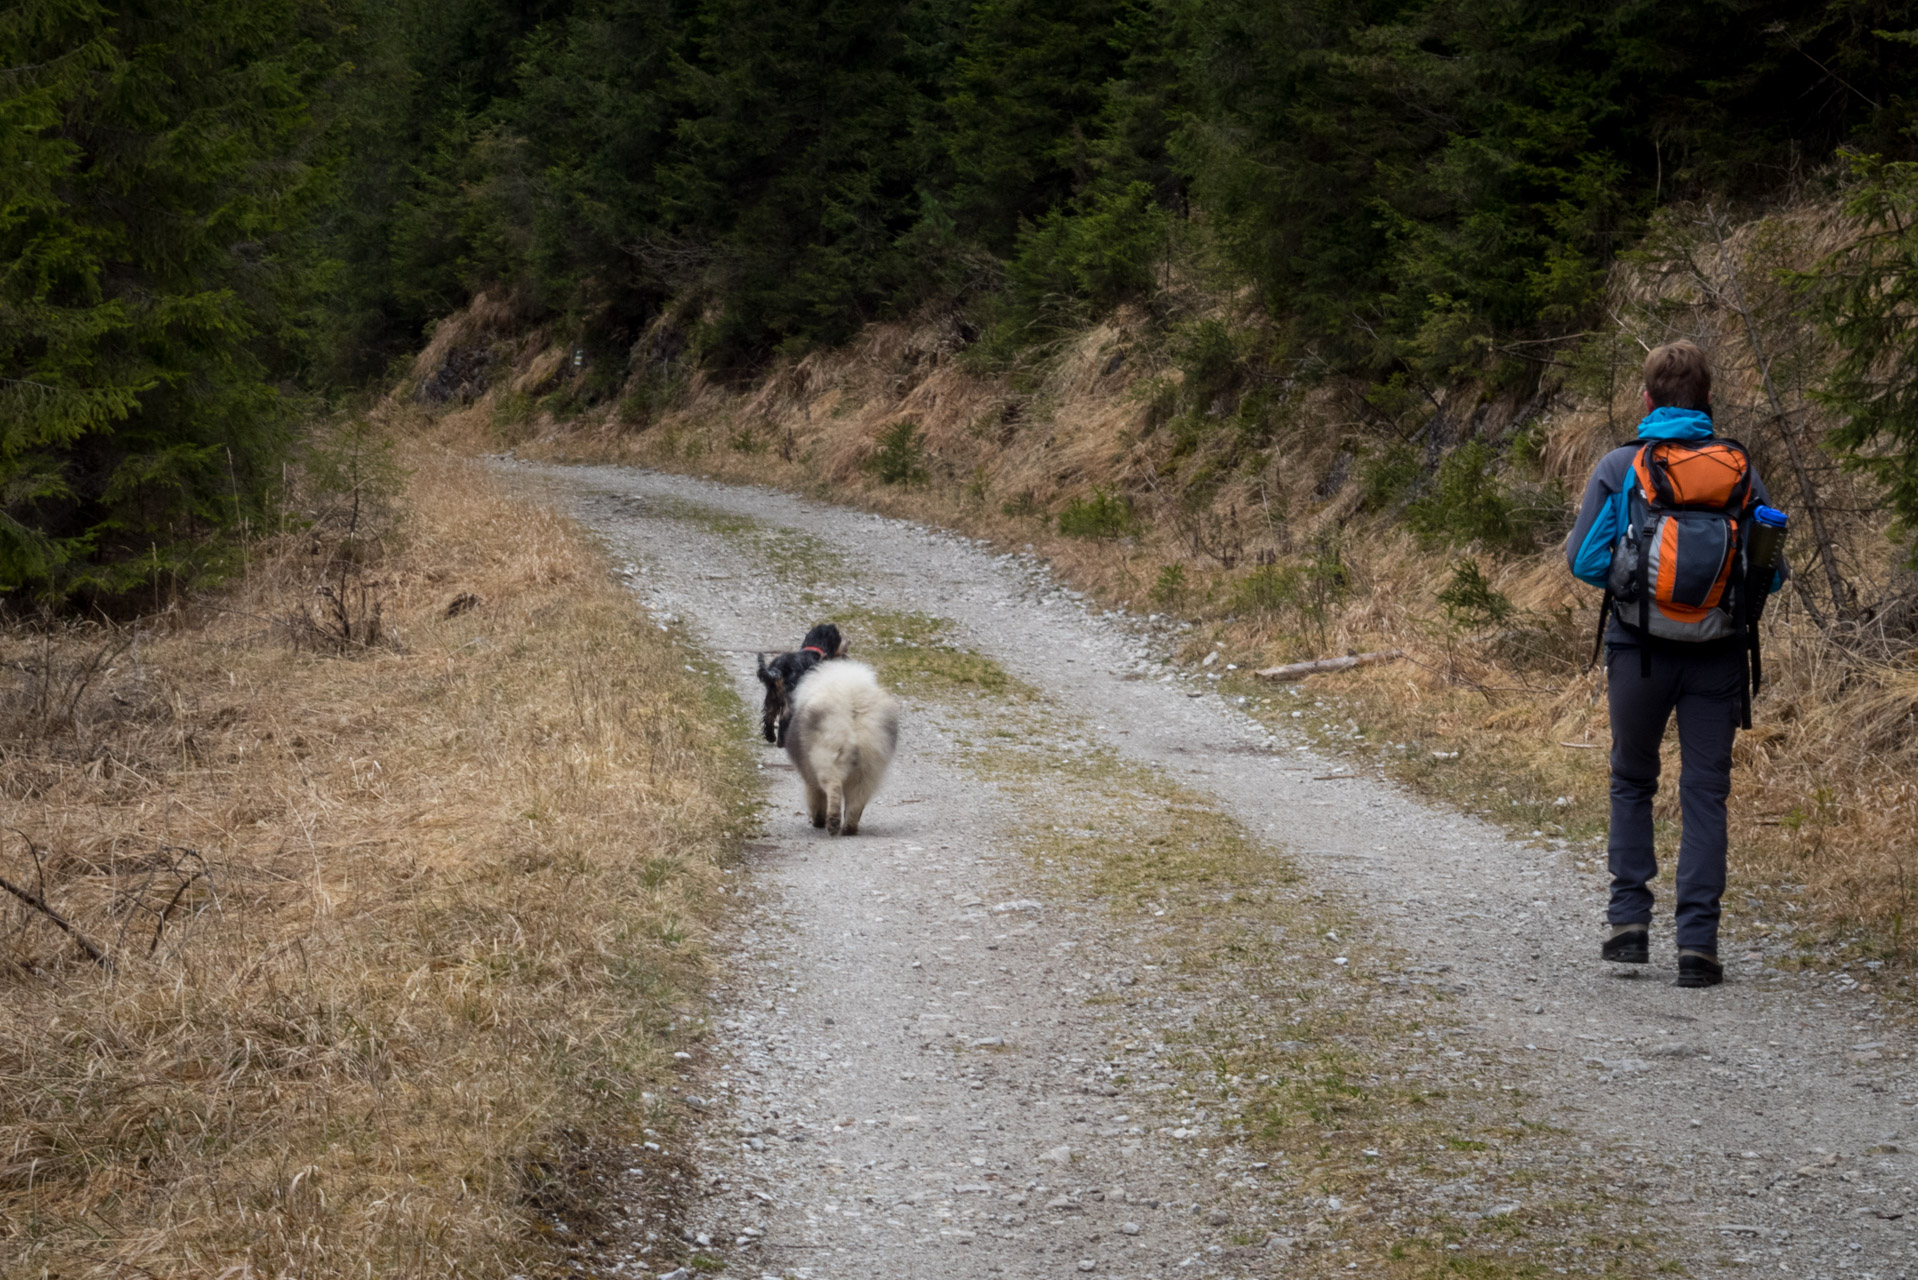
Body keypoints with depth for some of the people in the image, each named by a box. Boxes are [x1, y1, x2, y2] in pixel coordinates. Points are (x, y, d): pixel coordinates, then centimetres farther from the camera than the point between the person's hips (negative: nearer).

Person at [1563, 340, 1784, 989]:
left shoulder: (1619, 467, -3)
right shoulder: (1740, 470, 1)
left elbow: (1585, 561, -6)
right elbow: (1770, 570, 2)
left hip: (1639, 648, 0)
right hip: (1718, 652, 0)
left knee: (1632, 782, 19)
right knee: (1706, 794, 4)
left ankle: (1629, 919, 15)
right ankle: (1698, 940, -3)